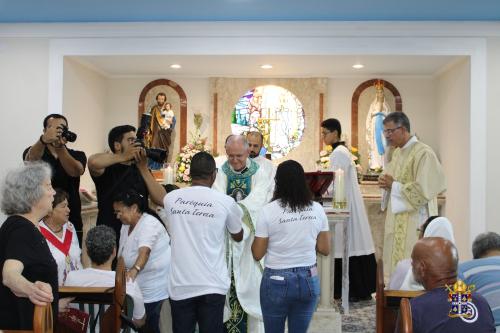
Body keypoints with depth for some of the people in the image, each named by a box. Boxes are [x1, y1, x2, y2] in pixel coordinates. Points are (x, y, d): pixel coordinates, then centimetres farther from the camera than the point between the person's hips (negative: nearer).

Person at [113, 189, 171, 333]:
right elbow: (122, 256, 14)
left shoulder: (149, 224, -17)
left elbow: (144, 251, -34)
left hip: (152, 289, -8)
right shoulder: (126, 226, 11)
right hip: (137, 286, 8)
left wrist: (134, 270, -49)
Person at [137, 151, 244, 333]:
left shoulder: (173, 198, -1)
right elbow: (238, 236, 10)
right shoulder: (225, 202, -7)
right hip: (212, 286, -2)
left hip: (180, 286, 2)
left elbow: (160, 197, 25)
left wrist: (143, 168, 36)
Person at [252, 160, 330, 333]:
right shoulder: (317, 209, 0)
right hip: (309, 279, 3)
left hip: (277, 280, -3)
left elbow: (257, 254, -6)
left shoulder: (269, 210, -11)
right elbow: (325, 249, 6)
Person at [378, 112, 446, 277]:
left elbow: (423, 190, -21)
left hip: (414, 222, -8)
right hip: (396, 219, 8)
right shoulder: (397, 152, 12)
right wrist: (386, 182, 0)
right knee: (395, 260, 12)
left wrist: (393, 185, -14)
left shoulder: (423, 153, -15)